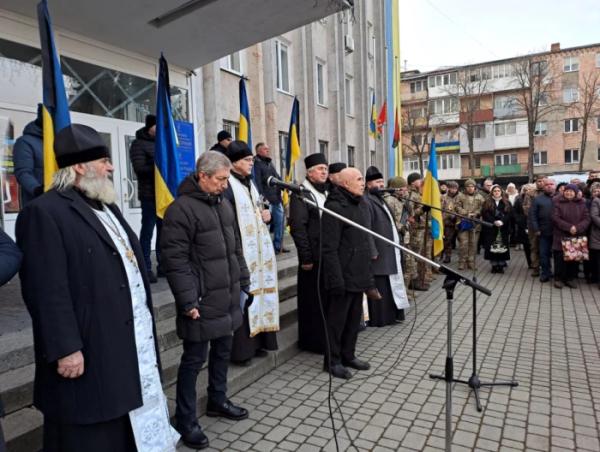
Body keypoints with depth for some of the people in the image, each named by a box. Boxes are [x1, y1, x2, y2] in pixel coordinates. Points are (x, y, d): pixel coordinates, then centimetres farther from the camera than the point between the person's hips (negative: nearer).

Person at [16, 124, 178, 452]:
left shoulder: (108, 208, 15)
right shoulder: (44, 212, -15)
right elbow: (48, 290, -20)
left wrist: (145, 325, 17)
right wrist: (65, 348, -21)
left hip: (132, 342, 9)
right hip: (88, 352, -8)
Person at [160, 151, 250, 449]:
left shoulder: (223, 204, 11)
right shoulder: (181, 208, -15)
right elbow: (174, 259, -18)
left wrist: (243, 281, 16)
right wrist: (188, 300, -20)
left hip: (227, 297, 8)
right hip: (202, 302, -8)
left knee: (222, 351, 20)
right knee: (194, 359, 5)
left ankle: (217, 401, 40)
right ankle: (185, 420, 22)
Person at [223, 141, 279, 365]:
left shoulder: (250, 183, 16)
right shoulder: (227, 186, -14)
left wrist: (265, 214, 4)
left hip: (259, 250, 10)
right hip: (239, 252, -9)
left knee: (259, 293, 13)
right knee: (243, 298, -5)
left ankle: (257, 342, 26)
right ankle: (241, 348, 7)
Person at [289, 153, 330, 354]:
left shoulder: (327, 192, 16)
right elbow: (297, 226, -14)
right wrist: (306, 257, -17)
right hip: (314, 257, -7)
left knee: (328, 298, 12)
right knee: (314, 300, 3)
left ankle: (326, 337, 27)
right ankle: (312, 340, 17)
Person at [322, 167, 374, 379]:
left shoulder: (359, 206, 15)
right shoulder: (335, 207, -14)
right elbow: (329, 248, -19)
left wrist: (367, 273, 18)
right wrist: (336, 279, -22)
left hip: (358, 275, 9)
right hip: (343, 276, -9)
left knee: (354, 318, 16)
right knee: (337, 319, 3)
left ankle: (348, 355, 31)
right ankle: (332, 360, 17)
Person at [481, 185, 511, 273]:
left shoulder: (506, 203, 11)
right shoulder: (487, 203, 8)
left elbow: (509, 214, 0)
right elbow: (485, 214, -2)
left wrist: (502, 221, -16)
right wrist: (494, 222, -15)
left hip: (503, 228, 1)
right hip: (490, 228, -1)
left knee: (502, 246, -2)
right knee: (492, 246, -3)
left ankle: (501, 265, 5)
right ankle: (494, 265, 5)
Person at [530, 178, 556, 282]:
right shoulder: (538, 199, 4)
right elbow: (532, 215, -1)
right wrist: (536, 229, -8)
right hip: (544, 232, 0)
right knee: (544, 253, 5)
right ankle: (546, 273, 15)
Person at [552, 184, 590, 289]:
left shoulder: (581, 204, 7)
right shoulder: (558, 203, 0)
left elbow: (586, 219, 1)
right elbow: (555, 218, -8)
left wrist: (577, 228, -17)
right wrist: (569, 227, -18)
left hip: (577, 237, 2)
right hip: (561, 237, -2)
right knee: (560, 258, -1)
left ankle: (571, 278, 17)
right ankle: (558, 278, 10)